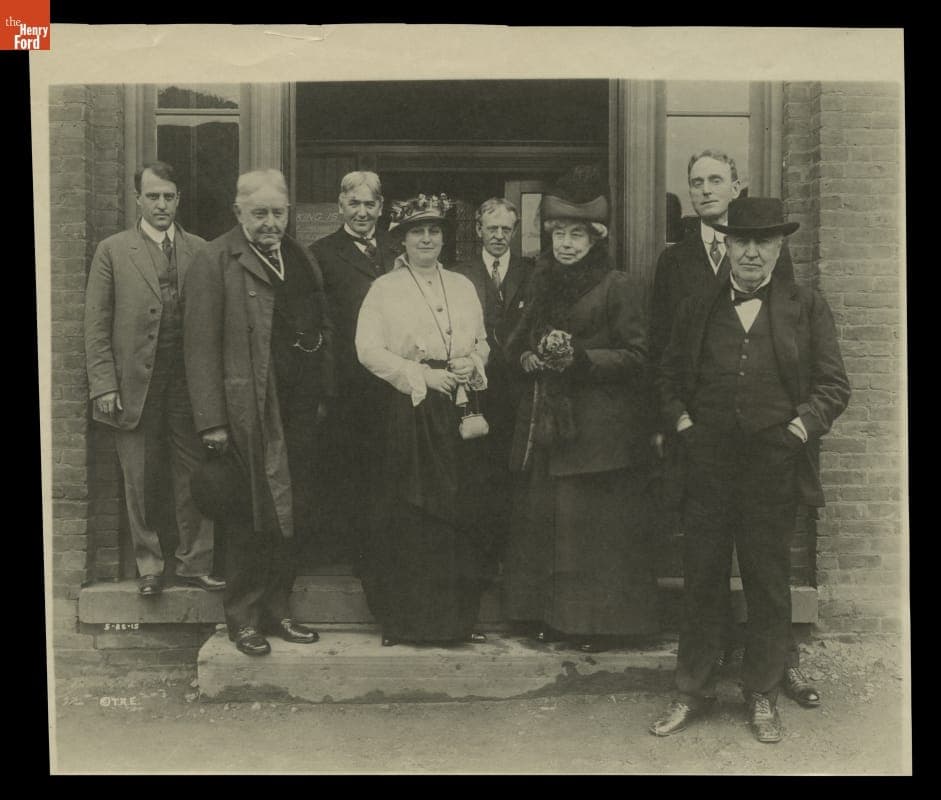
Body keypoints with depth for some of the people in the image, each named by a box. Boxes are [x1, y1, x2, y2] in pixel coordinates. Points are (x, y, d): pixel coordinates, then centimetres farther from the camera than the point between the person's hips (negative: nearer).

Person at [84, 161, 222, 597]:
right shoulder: (112, 251, 3)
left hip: (190, 383, 1)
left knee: (195, 479, 5)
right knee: (140, 484, 7)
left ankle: (194, 564, 17)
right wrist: (104, 386, -7)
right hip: (135, 388, -1)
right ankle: (149, 567, 21)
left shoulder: (200, 251, 7)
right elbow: (96, 327, 1)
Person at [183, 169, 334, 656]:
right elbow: (200, 345, -10)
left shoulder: (302, 260, 14)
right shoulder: (215, 261, -5)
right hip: (248, 412, -6)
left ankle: (278, 610, 25)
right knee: (251, 520, 2)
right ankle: (243, 617, 17)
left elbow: (323, 331, 18)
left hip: (300, 413, 6)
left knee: (293, 515, 11)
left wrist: (324, 397, 10)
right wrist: (211, 421, -14)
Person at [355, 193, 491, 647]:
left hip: (459, 412, 4)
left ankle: (458, 617, 13)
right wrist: (422, 375, -13)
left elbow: (483, 342, 19)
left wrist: (473, 364, -3)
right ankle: (404, 618, 6)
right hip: (408, 410, -4)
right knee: (408, 516, -4)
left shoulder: (462, 287, 16)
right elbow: (368, 349, -6)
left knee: (461, 514, 3)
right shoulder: (384, 289, 3)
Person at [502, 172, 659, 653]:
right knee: (541, 518, 6)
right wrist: (529, 357, 0)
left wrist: (580, 356, -18)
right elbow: (516, 343, 23)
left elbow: (637, 356, -7)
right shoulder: (543, 285, 16)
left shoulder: (619, 288, -3)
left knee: (595, 522, -4)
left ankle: (598, 621, 8)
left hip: (599, 428, -6)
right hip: (546, 423, 6)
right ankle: (548, 614, 17)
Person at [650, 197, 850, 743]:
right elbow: (670, 375, 18)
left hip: (774, 469, -1)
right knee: (702, 583, 8)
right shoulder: (699, 308, 10)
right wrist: (681, 421, 3)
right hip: (708, 467, 2)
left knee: (769, 585, 9)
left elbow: (834, 385, 2)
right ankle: (694, 693, 21)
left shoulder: (808, 308, 4)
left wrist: (801, 426, -11)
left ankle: (763, 696, 24)